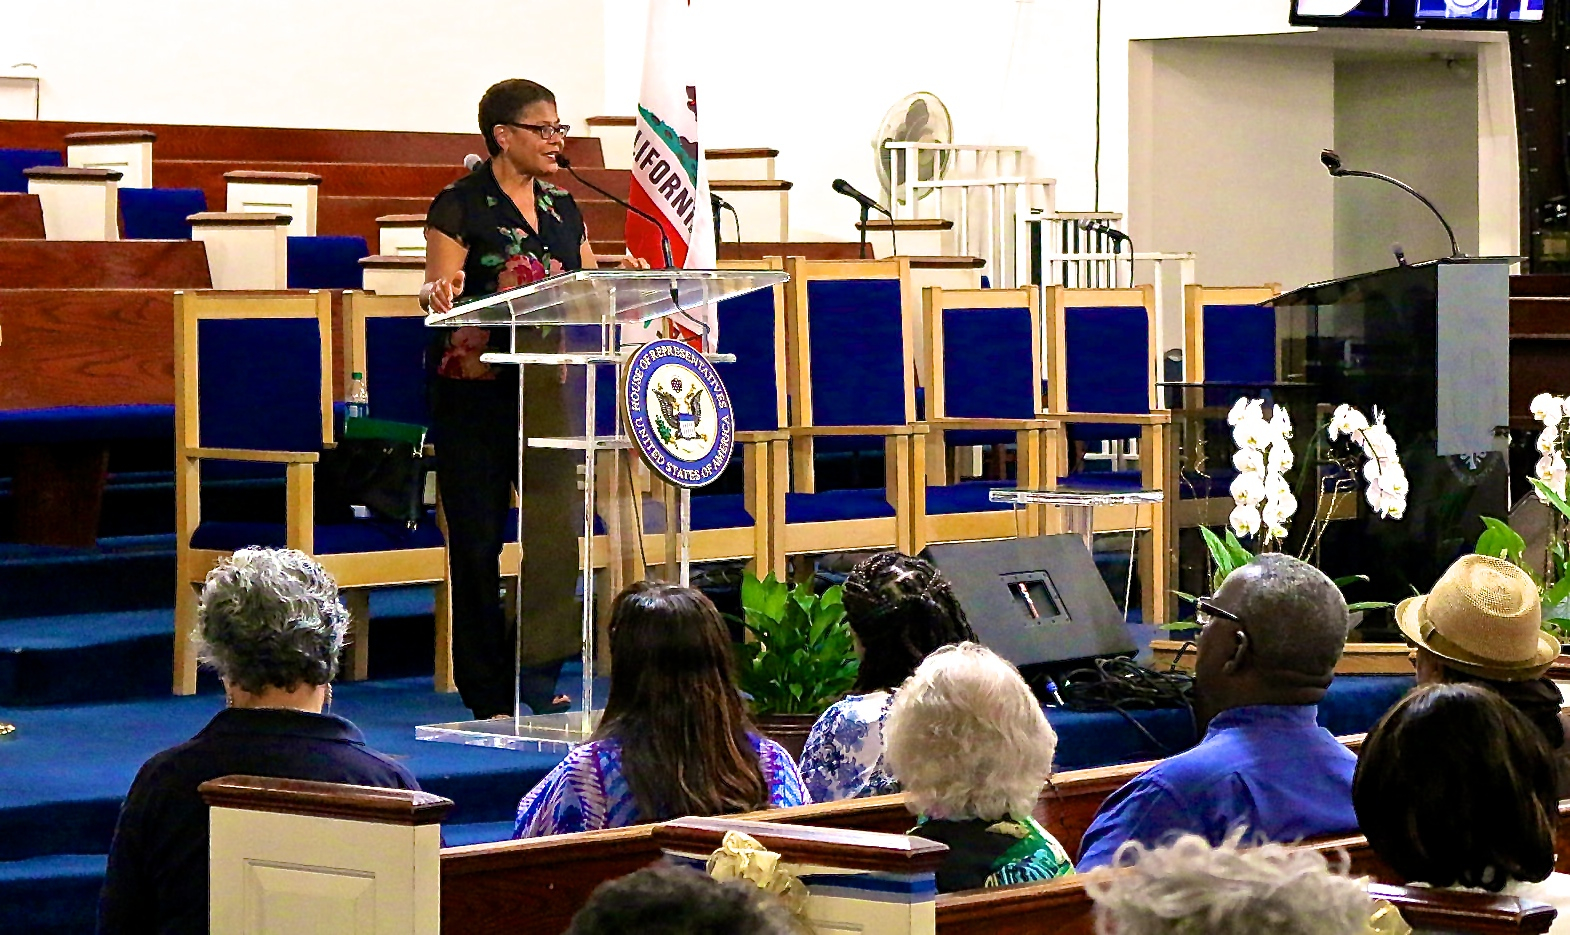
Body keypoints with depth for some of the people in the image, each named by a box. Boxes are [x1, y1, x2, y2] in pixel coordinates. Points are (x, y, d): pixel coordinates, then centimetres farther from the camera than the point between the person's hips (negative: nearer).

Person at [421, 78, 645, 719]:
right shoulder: (462, 205, -4)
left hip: (547, 387, 5)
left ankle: (539, 668, 0)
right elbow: (440, 292, -10)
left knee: (557, 521, -7)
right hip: (474, 393, -5)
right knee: (478, 537, 0)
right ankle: (487, 690, 8)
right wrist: (438, 295, -32)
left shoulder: (562, 208, 14)